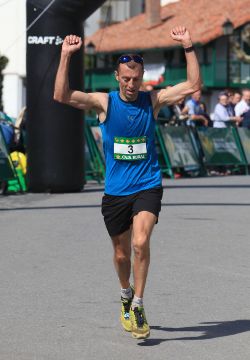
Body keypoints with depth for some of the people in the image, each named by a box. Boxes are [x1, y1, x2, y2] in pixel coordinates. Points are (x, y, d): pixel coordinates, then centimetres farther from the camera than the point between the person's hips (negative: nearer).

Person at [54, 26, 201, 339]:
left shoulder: (153, 100, -1)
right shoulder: (104, 102, -4)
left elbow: (193, 86, -7)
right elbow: (61, 96, -15)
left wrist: (188, 48, -16)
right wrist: (65, 57, -23)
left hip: (147, 187, -1)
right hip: (115, 192, 1)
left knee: (140, 243, -21)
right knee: (121, 253, 11)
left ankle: (138, 306, -9)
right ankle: (126, 294, 40)